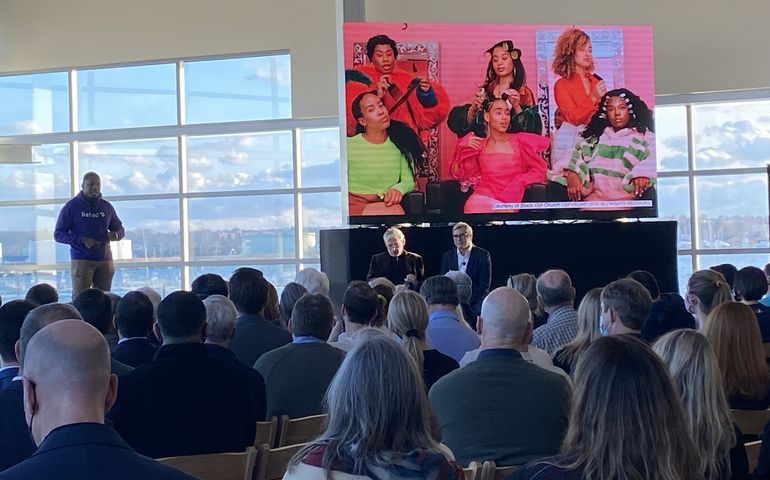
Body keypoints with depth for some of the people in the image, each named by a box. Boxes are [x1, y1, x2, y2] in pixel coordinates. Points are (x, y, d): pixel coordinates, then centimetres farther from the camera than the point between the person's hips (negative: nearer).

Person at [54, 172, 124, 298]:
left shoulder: (106, 206, 12)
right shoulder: (71, 206, 0)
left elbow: (120, 229, 21)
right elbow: (58, 234, -2)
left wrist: (115, 234, -5)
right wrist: (82, 240, -16)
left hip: (105, 260, 4)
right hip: (81, 260, -4)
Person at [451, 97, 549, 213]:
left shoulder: (518, 141, 6)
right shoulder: (479, 145, 12)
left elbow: (540, 169, 4)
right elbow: (456, 172, 13)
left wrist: (518, 182, -8)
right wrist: (464, 148, 0)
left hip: (509, 202, -1)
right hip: (482, 198, 1)